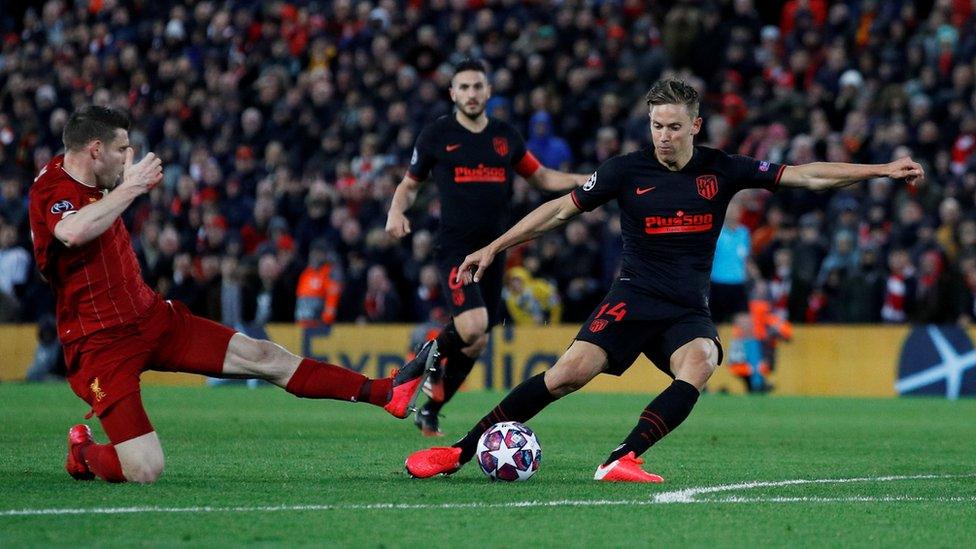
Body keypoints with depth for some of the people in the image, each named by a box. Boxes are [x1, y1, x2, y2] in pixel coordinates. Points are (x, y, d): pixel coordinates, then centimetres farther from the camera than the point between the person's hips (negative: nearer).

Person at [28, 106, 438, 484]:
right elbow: (74, 231, -46)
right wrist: (130, 187, -32)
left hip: (153, 318, 9)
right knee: (143, 470, -17)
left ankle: (387, 393, 8)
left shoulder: (90, 181, 8)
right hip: (101, 345, -9)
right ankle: (83, 452, 16)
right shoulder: (53, 192, -20)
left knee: (262, 356, 3)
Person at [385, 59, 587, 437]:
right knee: (473, 327, -27)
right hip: (455, 247, -5)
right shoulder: (436, 135, 1)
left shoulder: (505, 136, 11)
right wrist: (397, 210, -10)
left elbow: (541, 177, 20)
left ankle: (431, 412, 25)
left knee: (474, 344, 9)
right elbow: (410, 184, 11)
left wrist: (580, 180, 3)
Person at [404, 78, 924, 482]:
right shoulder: (628, 170, -2)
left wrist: (883, 170, -2)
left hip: (688, 310, 2)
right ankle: (460, 450, -13)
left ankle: (623, 459, -35)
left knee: (699, 365, -33)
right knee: (569, 373, -20)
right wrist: (493, 248, 3)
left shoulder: (720, 169, 1)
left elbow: (806, 176, 3)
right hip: (633, 298, -1)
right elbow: (561, 208, 5)